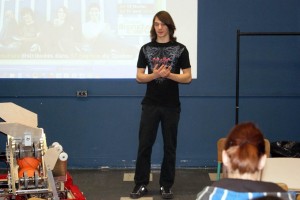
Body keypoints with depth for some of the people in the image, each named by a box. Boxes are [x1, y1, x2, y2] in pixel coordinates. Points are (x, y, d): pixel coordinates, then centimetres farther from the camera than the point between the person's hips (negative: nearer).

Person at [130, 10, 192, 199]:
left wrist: (169, 74, -19)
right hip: (150, 104, 1)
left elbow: (187, 77, -2)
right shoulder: (146, 49, 4)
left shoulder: (180, 49, -1)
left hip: (171, 105, -1)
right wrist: (154, 75, -16)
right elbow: (139, 77, 3)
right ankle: (141, 184, 11)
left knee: (170, 146, 6)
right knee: (144, 145, 2)